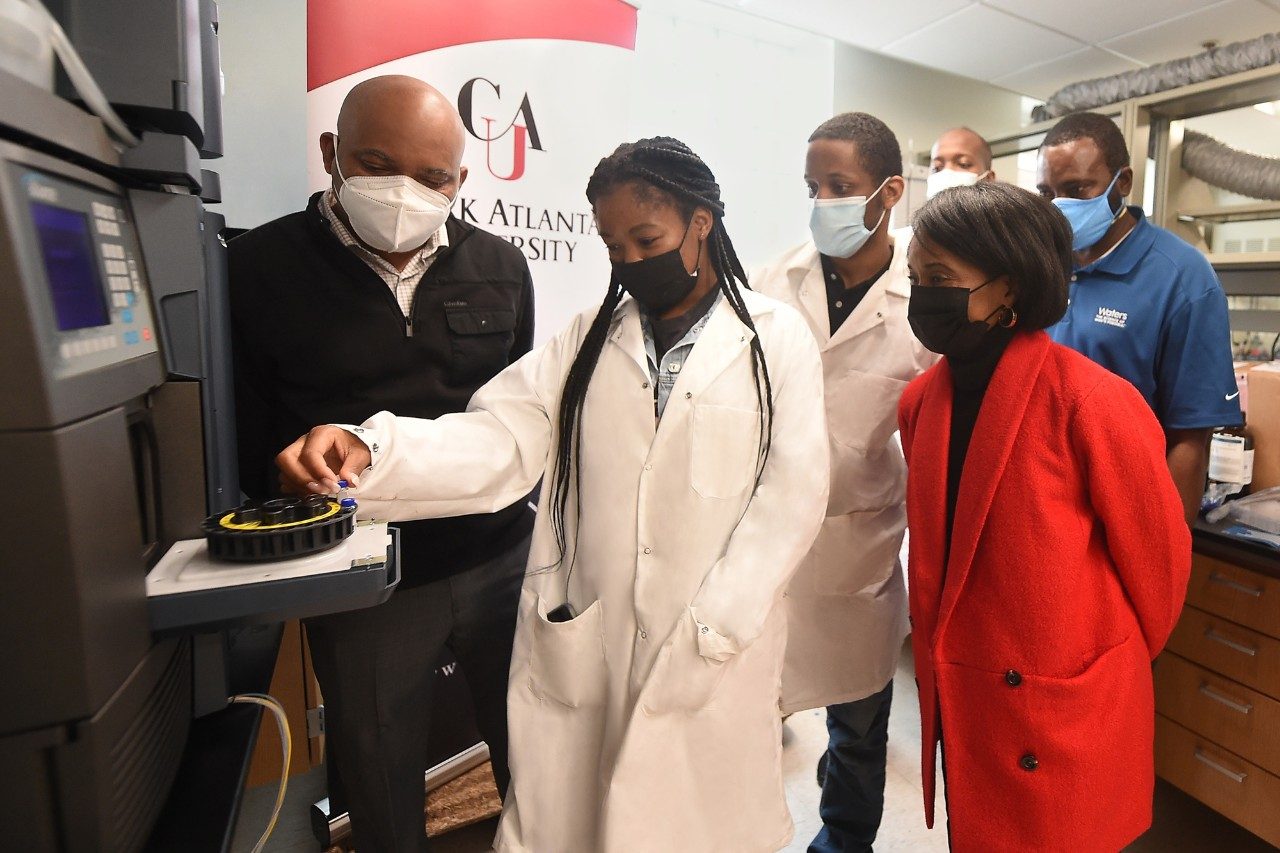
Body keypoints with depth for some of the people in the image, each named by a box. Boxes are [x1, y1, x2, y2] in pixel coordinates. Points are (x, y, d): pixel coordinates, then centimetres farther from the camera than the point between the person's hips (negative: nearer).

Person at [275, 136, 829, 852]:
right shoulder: (589, 338, 8)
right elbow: (499, 439, -4)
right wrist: (371, 450, -22)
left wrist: (710, 631, -13)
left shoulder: (777, 338, 0)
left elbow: (793, 493, -7)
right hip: (581, 645, 3)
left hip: (714, 655, -2)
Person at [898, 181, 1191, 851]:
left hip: (1066, 720, -5)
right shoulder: (920, 400, -3)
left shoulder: (1093, 401, -21)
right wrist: (941, 661, 14)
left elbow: (1158, 555, -8)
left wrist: (1118, 662, 6)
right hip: (955, 706, 5)